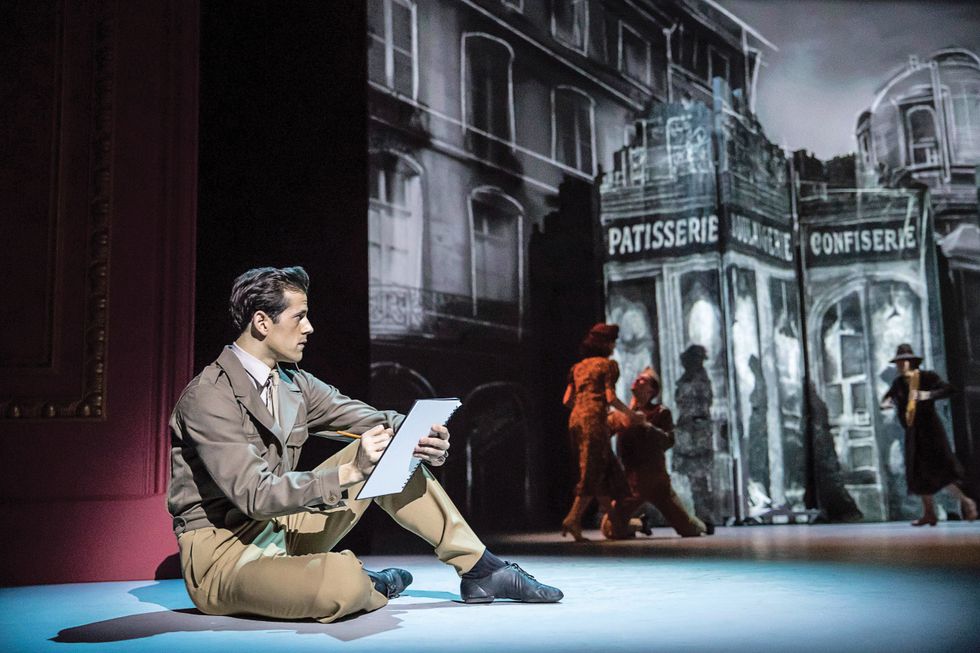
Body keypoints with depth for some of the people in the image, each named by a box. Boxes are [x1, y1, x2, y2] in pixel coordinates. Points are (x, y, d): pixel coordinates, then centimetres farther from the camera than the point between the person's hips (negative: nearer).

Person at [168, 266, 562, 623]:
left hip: (282, 529, 8)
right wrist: (349, 471, -36)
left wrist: (421, 436, -22)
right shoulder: (209, 396, -20)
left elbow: (377, 421, 1)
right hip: (221, 556, -8)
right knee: (344, 582, -40)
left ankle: (480, 569, 1)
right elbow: (254, 494, -28)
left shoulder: (293, 383, 6)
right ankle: (367, 586, -2)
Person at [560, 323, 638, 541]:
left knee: (607, 467, 15)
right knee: (592, 472, -6)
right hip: (594, 419, -7)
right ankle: (573, 519, -13)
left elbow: (567, 400, 14)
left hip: (575, 419, 7)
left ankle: (609, 513, 18)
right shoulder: (608, 364, 1)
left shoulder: (578, 367, 20)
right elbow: (610, 398, -8)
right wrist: (631, 414, 4)